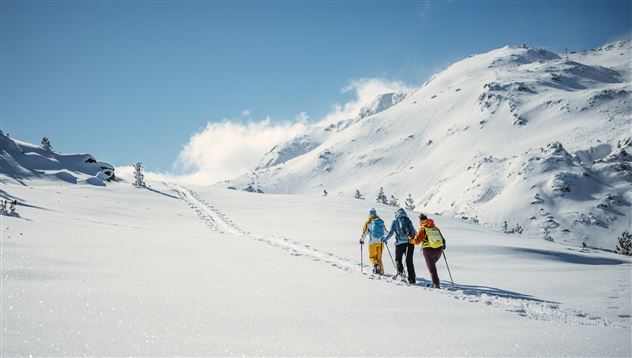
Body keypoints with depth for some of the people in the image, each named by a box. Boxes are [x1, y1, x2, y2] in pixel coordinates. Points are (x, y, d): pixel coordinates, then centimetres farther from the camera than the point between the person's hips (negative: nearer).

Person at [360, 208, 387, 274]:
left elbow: (365, 231, -1)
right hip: (381, 242, 4)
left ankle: (376, 264, -22)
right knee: (379, 257, 14)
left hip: (373, 242, -3)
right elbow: (385, 231, 20)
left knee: (372, 256, 6)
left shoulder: (368, 221, -2)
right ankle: (381, 271, 7)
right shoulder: (381, 221, 10)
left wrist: (362, 239, 14)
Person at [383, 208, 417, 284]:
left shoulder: (395, 221, 5)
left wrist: (385, 240, 14)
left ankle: (400, 270, -12)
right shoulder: (408, 220, 10)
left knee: (398, 258, 15)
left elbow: (391, 233, 0)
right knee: (409, 260, 7)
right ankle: (412, 279, 3)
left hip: (400, 243, -2)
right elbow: (414, 232, 5)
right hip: (410, 242, 2)